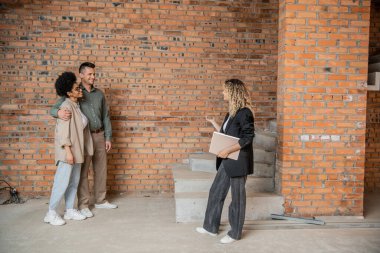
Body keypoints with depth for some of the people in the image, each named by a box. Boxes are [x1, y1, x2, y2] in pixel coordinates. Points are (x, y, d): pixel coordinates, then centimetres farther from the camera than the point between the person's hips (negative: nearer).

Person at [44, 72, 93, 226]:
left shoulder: (77, 106, 11)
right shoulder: (66, 106, -15)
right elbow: (63, 131, -19)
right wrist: (68, 151, -22)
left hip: (77, 149, 9)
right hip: (68, 150, -9)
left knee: (74, 182, 12)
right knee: (62, 182, -3)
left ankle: (70, 211, 22)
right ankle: (51, 213, 9)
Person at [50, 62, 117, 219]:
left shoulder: (99, 94, 11)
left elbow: (105, 116, 14)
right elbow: (53, 109, -8)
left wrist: (108, 137, 9)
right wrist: (59, 112, -33)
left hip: (99, 135, 5)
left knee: (101, 169, 11)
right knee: (83, 171, 1)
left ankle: (100, 200, 25)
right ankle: (83, 205, 12)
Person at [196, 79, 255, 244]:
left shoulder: (244, 113, -16)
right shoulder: (232, 112, 12)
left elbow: (247, 138, -22)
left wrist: (227, 151, -22)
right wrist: (212, 122, 22)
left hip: (238, 161, -9)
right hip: (227, 161, 9)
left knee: (237, 196, 5)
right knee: (215, 192, 15)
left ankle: (235, 233, 21)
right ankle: (211, 227, 29)